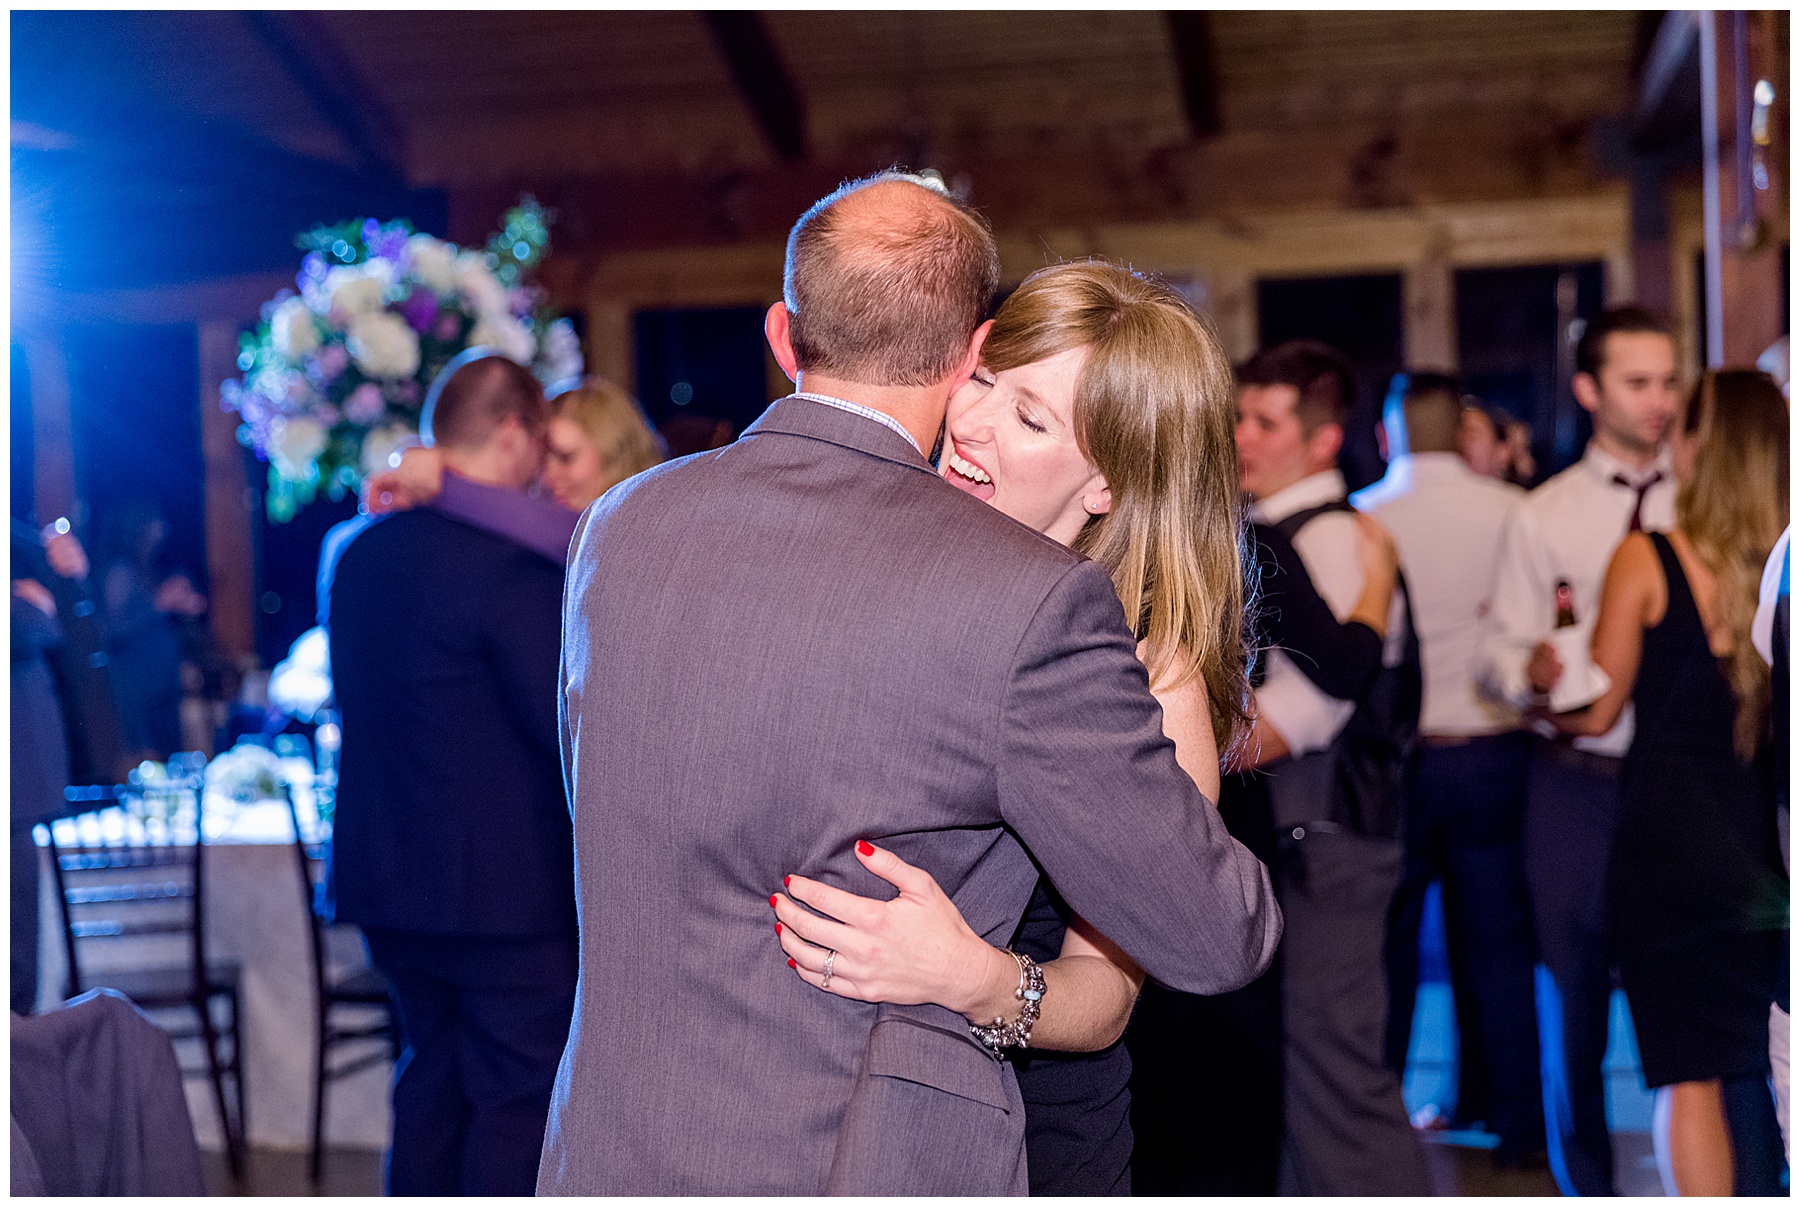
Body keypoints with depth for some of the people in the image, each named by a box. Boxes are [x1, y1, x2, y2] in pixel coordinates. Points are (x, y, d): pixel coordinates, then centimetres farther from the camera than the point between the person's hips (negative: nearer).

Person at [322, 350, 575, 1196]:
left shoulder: (350, 548, 6)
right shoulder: (511, 564, -20)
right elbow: (568, 724, -19)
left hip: (383, 873, 8)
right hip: (504, 887, -8)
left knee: (433, 1078, 19)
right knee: (520, 1096, 2)